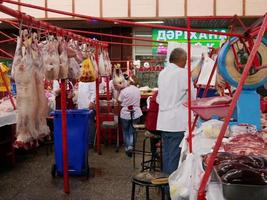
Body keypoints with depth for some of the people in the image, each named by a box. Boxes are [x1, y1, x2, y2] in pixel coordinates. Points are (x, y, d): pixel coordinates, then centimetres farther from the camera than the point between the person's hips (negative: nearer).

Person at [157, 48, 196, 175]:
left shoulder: (162, 73, 11)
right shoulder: (183, 73, -10)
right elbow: (192, 96, -5)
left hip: (163, 121, 7)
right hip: (178, 122, -7)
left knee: (166, 154, 13)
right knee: (175, 156, -1)